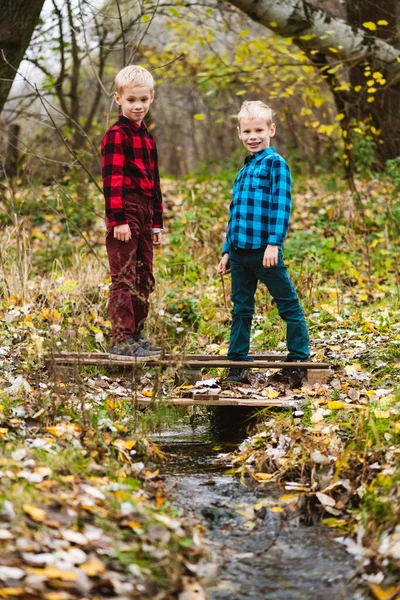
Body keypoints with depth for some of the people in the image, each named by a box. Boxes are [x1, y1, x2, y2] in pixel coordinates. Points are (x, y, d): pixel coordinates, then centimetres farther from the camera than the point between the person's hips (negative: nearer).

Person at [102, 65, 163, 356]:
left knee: (144, 278, 12)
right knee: (124, 278, -7)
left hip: (145, 215, 9)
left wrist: (157, 222, 20)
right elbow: (112, 179, -14)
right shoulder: (117, 135, -8)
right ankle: (122, 340, -6)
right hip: (125, 212, -9)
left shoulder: (147, 137, 18)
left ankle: (137, 335, 20)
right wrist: (118, 219, -19)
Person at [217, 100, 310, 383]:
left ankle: (299, 358, 7)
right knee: (241, 309, 10)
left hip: (265, 250, -7)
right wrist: (227, 251, 21)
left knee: (289, 304, 1)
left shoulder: (276, 163, -4)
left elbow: (282, 205, -12)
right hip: (240, 251, 7)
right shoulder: (244, 170, 19)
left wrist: (274, 243, -19)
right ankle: (237, 364, 16)